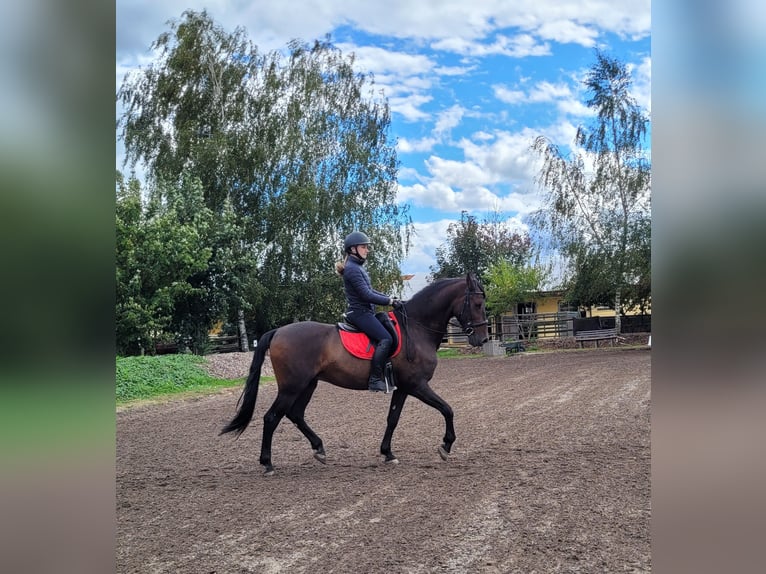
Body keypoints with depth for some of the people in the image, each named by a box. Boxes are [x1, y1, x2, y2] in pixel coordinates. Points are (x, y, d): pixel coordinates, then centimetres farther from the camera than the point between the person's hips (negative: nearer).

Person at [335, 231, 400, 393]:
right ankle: (375, 380, -19)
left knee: (392, 330, 12)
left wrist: (390, 298, 10)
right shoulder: (352, 269, -15)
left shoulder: (358, 267, 17)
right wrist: (390, 301, -16)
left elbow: (370, 291, 20)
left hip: (365, 312, 11)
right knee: (385, 338, -21)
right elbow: (366, 295, -21)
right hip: (359, 312, -11)